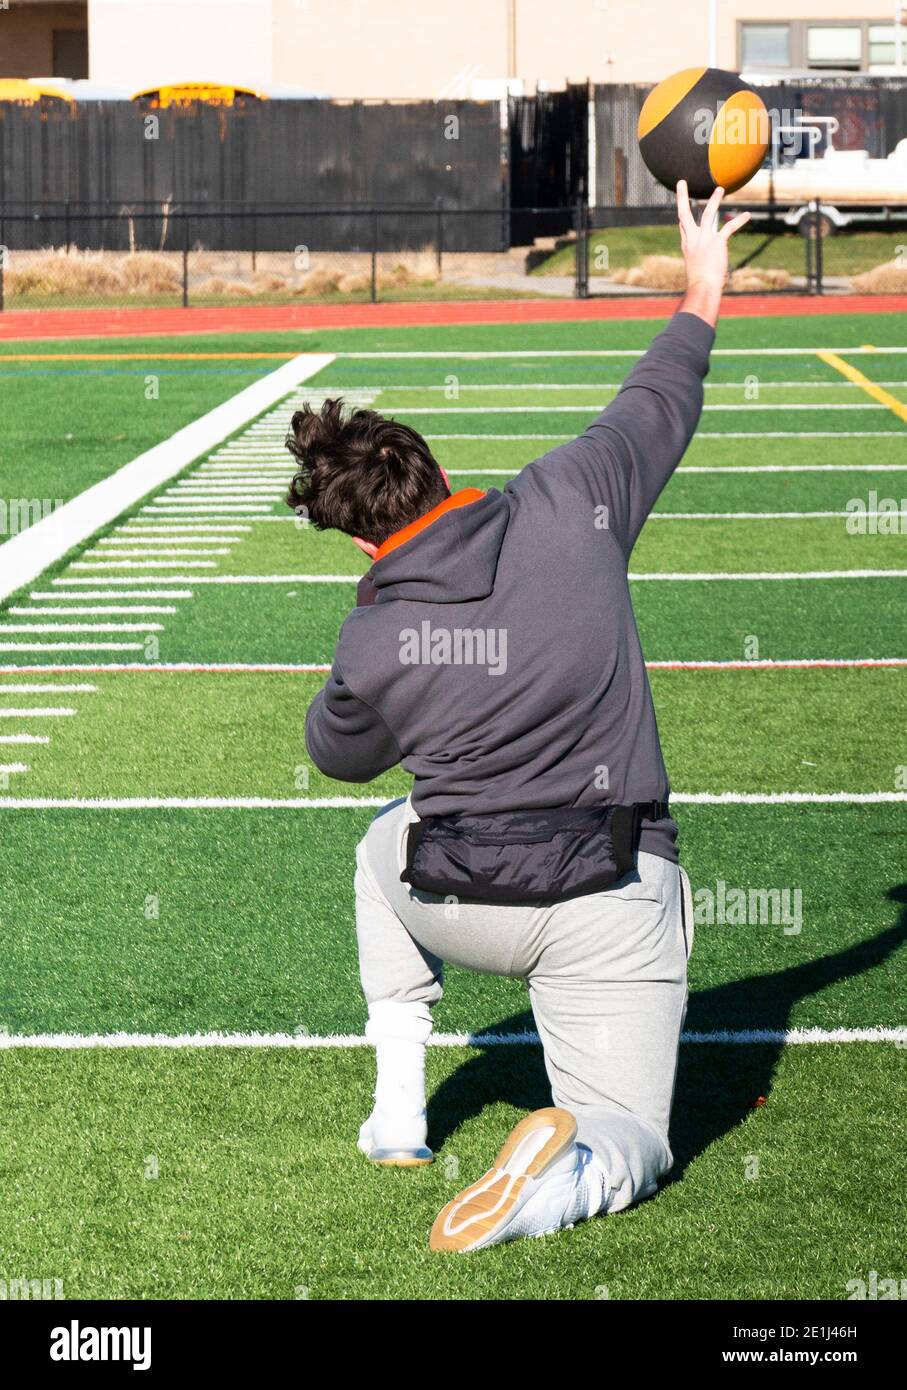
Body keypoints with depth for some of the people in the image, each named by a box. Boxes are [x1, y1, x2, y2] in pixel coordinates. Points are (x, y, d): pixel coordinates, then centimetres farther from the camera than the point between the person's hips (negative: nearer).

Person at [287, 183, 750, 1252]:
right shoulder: (566, 504, -9)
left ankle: (399, 1110, 30)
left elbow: (338, 754, 12)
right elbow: (656, 410, 10)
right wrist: (701, 294, 26)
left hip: (459, 905, 0)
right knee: (630, 1147, 10)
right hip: (615, 905, 0)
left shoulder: (373, 644, -10)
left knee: (387, 843, 37)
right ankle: (560, 1177, -28)